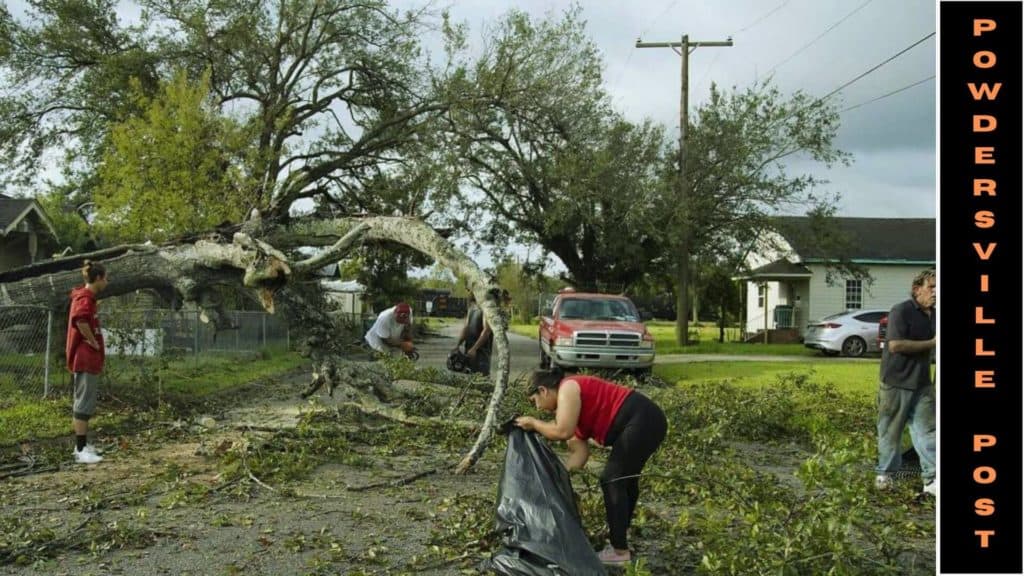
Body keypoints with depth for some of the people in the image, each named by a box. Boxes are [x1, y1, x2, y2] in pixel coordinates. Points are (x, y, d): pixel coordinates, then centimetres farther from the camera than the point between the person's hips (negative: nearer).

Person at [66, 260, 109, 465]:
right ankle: (81, 450, -6)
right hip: (86, 358, -10)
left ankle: (82, 445, 23)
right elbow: (80, 320, -34)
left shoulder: (85, 297, 15)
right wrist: (94, 343, -21)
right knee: (85, 403, -8)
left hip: (85, 358, 10)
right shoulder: (85, 298, -16)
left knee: (82, 402, 15)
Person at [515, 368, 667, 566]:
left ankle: (620, 551, 0)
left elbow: (563, 432, -18)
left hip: (641, 421, -11)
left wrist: (533, 423, -3)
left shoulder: (567, 388, -7)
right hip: (646, 421, 11)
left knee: (611, 480, -5)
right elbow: (580, 451, 15)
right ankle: (619, 539, 33)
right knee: (625, 479, 20)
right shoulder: (572, 401, 20)